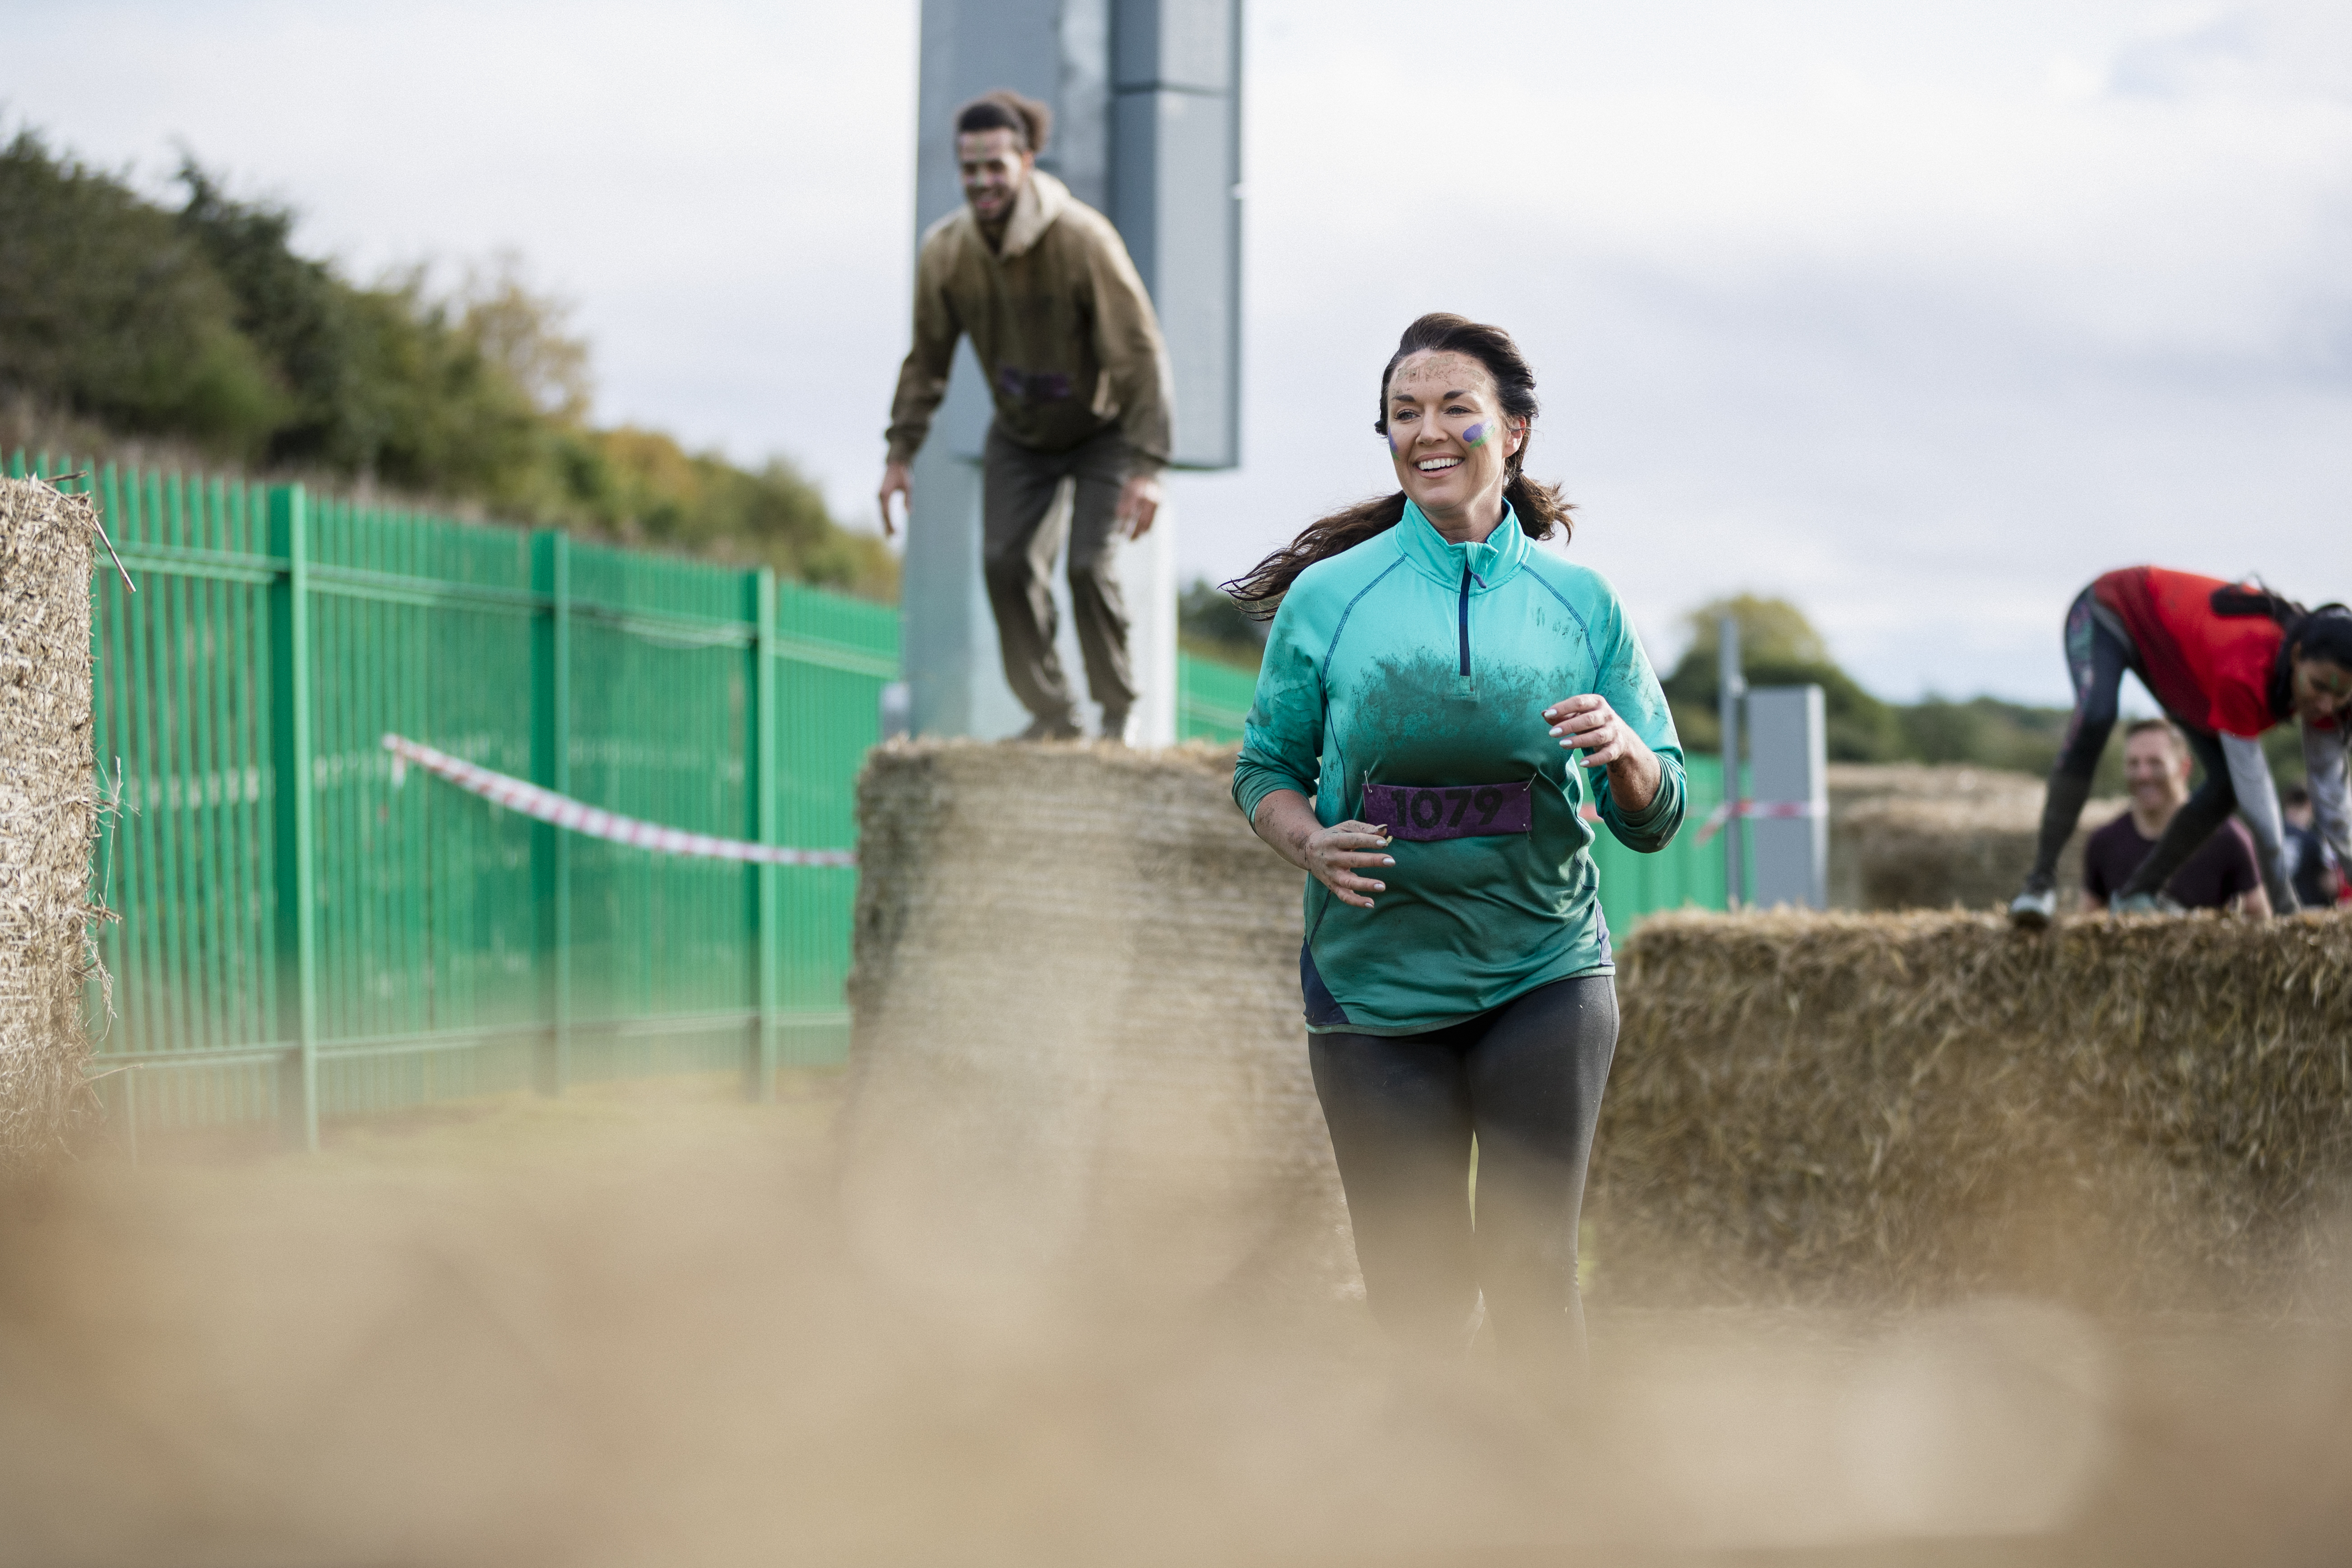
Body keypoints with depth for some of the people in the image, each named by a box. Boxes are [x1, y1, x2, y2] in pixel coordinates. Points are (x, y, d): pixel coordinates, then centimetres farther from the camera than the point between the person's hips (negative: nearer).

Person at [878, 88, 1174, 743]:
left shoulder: (1082, 238, -29)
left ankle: (1119, 713, 3)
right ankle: (1050, 713, 7)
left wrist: (1146, 468, -31)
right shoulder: (944, 252, -16)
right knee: (1004, 560, -7)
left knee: (1090, 566, -16)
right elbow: (927, 359, 0)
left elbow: (1140, 353, -26)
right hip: (1020, 435, 4)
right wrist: (901, 454, -3)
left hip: (1102, 428, -4)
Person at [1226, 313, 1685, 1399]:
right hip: (1377, 978, 0)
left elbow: (1655, 820, 7)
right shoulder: (1328, 597, 3)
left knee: (1533, 1269, -7)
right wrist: (1311, 843, -10)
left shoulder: (1580, 605, 5)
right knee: (1418, 1296, 1)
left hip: (1545, 973, 0)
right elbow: (1265, 770, 11)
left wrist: (1625, 752, -15)